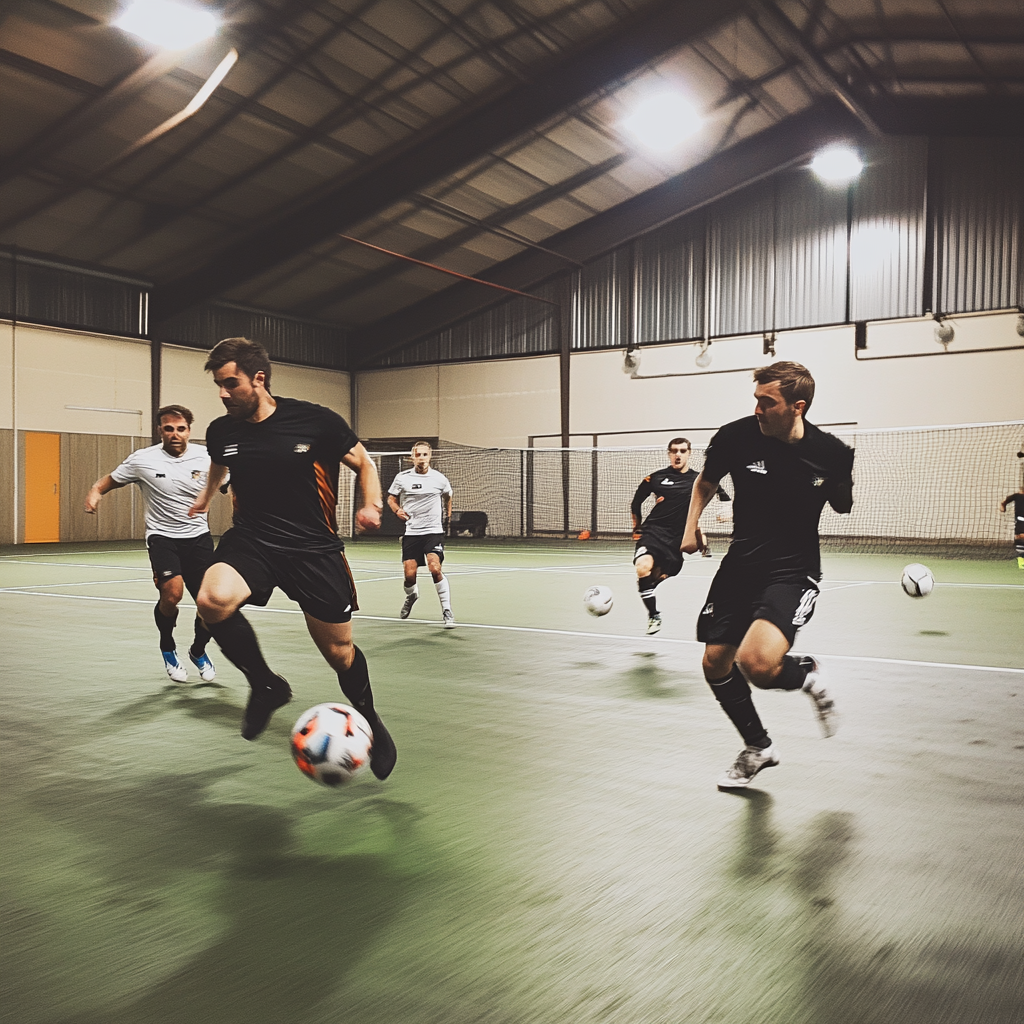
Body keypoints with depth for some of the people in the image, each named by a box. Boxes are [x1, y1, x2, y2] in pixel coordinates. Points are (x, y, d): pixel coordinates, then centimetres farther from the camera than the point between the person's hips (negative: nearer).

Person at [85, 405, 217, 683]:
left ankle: (198, 651, 30)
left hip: (198, 537, 2)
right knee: (172, 592, -25)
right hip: (162, 536, -2)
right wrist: (94, 491, -13)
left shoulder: (205, 457, -3)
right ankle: (167, 649, 8)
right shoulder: (142, 460, -5)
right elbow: (110, 480, 8)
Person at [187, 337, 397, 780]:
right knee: (212, 600, -30)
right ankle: (265, 685, -4)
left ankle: (369, 720, 34)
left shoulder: (316, 421, -12)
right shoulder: (221, 431, 1)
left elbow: (364, 463, 1)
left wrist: (371, 504, -16)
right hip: (250, 540, 2)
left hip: (314, 546, -2)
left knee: (339, 652, 3)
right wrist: (207, 494, 38)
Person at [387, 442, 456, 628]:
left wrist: (448, 513, 17)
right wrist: (397, 510, -5)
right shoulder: (402, 478, 1)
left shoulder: (440, 479, 2)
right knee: (409, 575, -4)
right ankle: (411, 596, 34)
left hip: (433, 531, -1)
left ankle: (447, 611, -9)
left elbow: (447, 495, 23)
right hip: (411, 532, 1)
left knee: (435, 569, -21)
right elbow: (391, 497, 14)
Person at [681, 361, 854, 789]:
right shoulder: (736, 436, -11)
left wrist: (843, 492, -11)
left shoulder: (832, 453, -13)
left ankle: (807, 675, 12)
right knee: (715, 664, 8)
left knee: (757, 663, -26)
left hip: (794, 571, -4)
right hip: (740, 564, 4)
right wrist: (691, 525, -1)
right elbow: (706, 481, 10)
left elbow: (842, 505, 9)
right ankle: (758, 747, 33)